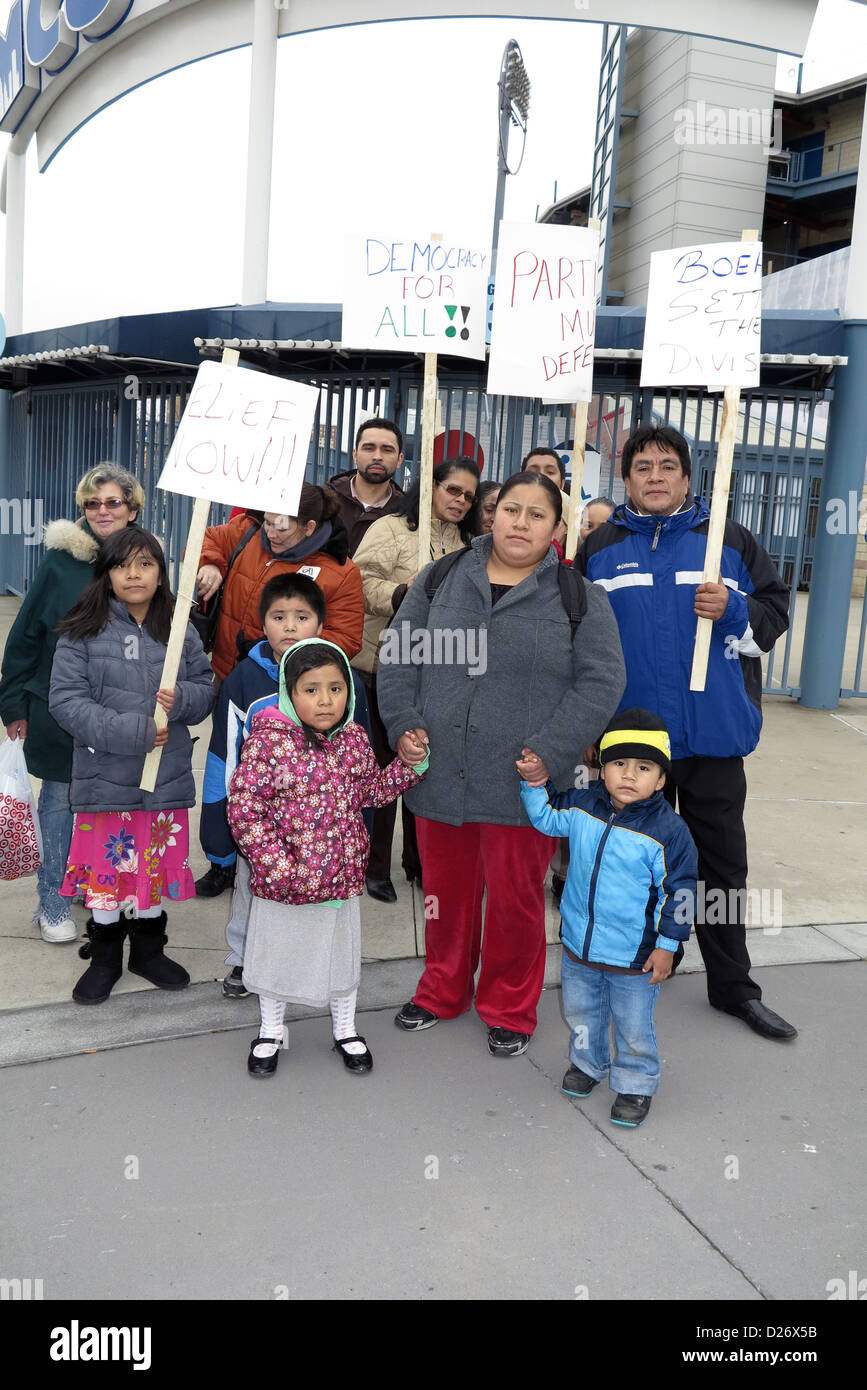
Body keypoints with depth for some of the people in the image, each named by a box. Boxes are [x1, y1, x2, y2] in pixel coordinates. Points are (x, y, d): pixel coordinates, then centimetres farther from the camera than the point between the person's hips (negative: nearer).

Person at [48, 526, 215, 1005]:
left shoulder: (181, 631, 3)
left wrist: (182, 699, -17)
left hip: (166, 778, 3)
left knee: (157, 867, 15)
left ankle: (148, 949, 36)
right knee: (105, 870, 9)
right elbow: (65, 700, -11)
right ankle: (105, 957, 31)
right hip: (104, 779, -2)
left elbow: (207, 691, 7)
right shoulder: (83, 633, -5)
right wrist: (129, 731, -20)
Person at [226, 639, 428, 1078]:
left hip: (341, 876, 4)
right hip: (280, 884, -3)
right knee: (276, 955, 18)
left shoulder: (355, 740, -3)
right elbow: (243, 809, -20)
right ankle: (270, 1032, 44)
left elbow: (370, 792, 13)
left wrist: (409, 764, 1)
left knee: (342, 955, 21)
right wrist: (278, 866, -23)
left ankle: (345, 1030, 45)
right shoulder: (268, 742, -20)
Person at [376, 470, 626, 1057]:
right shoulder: (441, 580, 8)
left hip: (521, 786, -2)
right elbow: (398, 657, 9)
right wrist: (404, 724, -4)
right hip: (440, 777, 3)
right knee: (447, 891, 17)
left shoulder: (581, 599, 0)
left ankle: (509, 1008, 31)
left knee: (515, 898, 8)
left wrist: (547, 754, -15)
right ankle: (444, 991, 40)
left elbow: (599, 683, -6)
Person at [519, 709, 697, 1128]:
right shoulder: (582, 807, -9)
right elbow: (546, 817, 12)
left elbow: (678, 891, -12)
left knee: (633, 1028, 13)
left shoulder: (668, 830, -19)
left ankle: (636, 1085, 37)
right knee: (581, 1013, 25)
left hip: (634, 956, -4)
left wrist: (667, 945, -10)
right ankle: (587, 1063, 51)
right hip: (578, 944, 4)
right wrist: (535, 783, -4)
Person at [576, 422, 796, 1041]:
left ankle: (733, 985, 21)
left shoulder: (730, 541, 5)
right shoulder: (599, 549, 6)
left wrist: (732, 611, -13)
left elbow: (775, 609, 7)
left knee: (723, 859, 8)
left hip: (713, 734, 0)